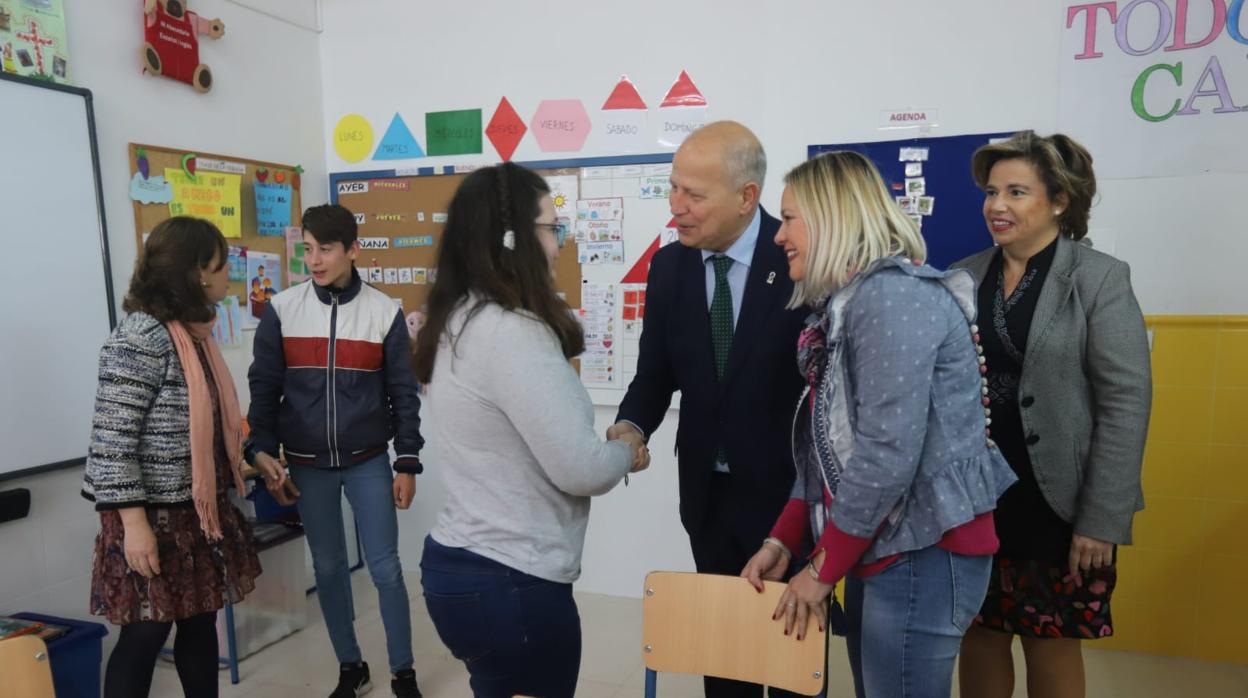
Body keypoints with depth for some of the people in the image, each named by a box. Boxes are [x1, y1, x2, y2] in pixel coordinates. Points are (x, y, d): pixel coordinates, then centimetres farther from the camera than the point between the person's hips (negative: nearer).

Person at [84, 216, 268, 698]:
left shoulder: (195, 331, 7)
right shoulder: (141, 338, -18)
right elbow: (111, 442, -20)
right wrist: (134, 522, -22)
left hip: (199, 507, 8)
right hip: (154, 514, -8)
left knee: (200, 621, 15)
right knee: (147, 634, 4)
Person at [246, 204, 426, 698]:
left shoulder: (384, 312, -4)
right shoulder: (281, 310, -3)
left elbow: (403, 392, -1)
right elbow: (264, 387, 2)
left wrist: (407, 463, -2)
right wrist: (263, 452, -6)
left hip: (369, 461, -1)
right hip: (308, 464, 2)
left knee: (385, 568, 3)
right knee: (328, 567, 12)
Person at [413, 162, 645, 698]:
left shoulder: (459, 321, 7)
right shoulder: (511, 333, -23)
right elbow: (580, 469, -22)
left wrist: (609, 448, 4)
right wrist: (628, 451, -1)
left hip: (461, 564, 9)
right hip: (510, 583, -9)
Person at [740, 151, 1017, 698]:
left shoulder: (892, 296, -18)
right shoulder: (848, 304, 12)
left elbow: (888, 452, -24)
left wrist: (823, 567, -14)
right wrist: (783, 539, 4)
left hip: (924, 552, -9)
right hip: (880, 547, 9)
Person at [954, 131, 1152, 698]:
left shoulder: (1099, 279, -5)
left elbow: (1126, 403, -9)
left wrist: (1102, 521, -13)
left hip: (1053, 503, -3)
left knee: (1053, 648, 10)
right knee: (979, 639, 13)